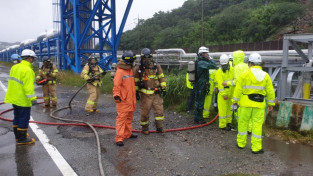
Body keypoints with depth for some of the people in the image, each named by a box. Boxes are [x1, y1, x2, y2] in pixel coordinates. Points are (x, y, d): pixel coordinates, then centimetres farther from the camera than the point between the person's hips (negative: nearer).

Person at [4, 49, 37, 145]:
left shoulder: (15, 67, 10)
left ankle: (18, 136, 32)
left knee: (17, 118, 20)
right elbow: (28, 86, -24)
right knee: (24, 119, 2)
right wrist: (32, 98, -22)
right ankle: (22, 139, 10)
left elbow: (12, 82, 17)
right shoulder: (27, 70, -19)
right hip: (23, 100, -9)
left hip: (14, 98, 9)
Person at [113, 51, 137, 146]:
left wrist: (135, 94, 28)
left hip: (131, 99, 9)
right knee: (121, 118, -7)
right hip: (123, 100, -9)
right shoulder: (119, 72, -14)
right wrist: (116, 95, -28)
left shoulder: (131, 70, 13)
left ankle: (128, 134, 32)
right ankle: (119, 138, -2)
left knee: (129, 118, 18)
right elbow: (116, 85, -18)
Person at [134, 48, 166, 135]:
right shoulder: (138, 69, -1)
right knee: (145, 111, 4)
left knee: (159, 109, 1)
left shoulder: (157, 67, 3)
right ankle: (145, 128, 20)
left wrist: (163, 88, 3)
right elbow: (136, 81, 4)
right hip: (145, 94, -2)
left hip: (156, 93, 2)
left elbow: (162, 78, 7)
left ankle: (159, 127, 14)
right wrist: (136, 92, 3)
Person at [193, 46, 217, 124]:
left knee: (199, 102, 16)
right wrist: (210, 59, -10)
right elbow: (213, 66, -25)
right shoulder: (201, 62, -19)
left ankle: (199, 118, 27)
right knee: (199, 102, -3)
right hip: (200, 86, -11)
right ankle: (197, 119, 6)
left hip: (201, 86, 11)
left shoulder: (201, 62, 15)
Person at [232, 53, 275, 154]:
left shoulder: (245, 74, -7)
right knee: (257, 124, 6)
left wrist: (235, 101, 2)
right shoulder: (265, 76, 2)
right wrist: (271, 103, 14)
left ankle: (241, 143, 21)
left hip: (246, 103, -2)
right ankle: (256, 147, 9)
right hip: (259, 104, 2)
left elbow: (238, 89, -7)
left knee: (243, 123, 11)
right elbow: (270, 91, 5)